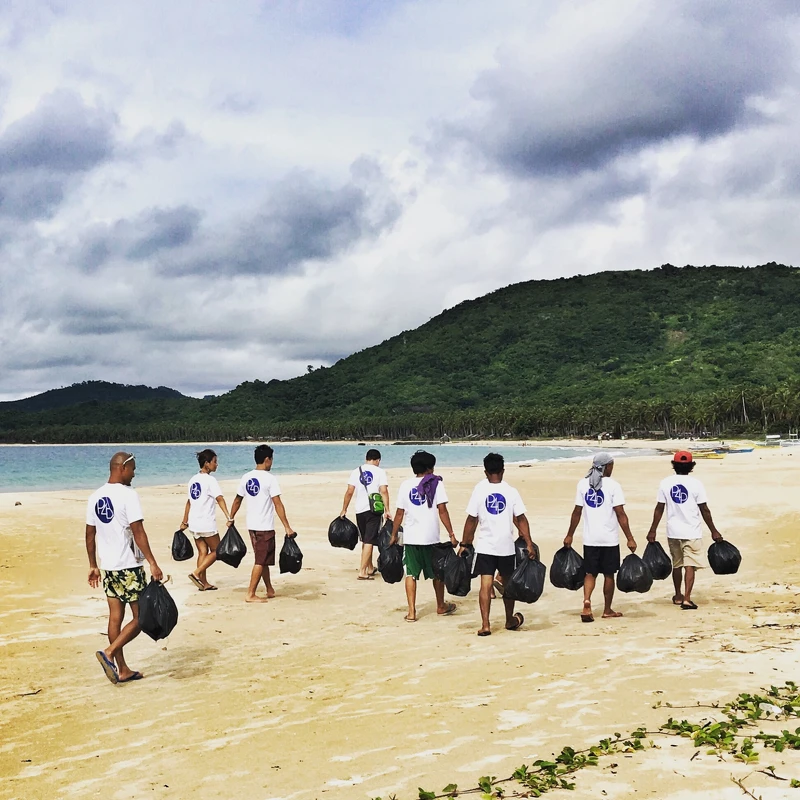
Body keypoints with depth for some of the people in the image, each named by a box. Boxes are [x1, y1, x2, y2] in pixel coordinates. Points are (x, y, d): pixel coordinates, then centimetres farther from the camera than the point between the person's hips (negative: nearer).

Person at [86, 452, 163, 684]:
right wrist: (152, 563, -19)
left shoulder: (95, 497, 8)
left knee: (115, 617, 10)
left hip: (107, 566, 8)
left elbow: (90, 535, 12)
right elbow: (138, 532, -19)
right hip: (129, 566, -7)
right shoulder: (128, 494, -14)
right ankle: (109, 653, -10)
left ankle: (123, 670, 15)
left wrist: (93, 566, 19)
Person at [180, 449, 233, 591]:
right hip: (206, 523, -7)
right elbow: (220, 499, -24)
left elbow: (189, 502, 16)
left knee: (202, 552, 12)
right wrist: (229, 518, -33)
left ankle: (204, 583, 13)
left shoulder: (194, 479, 11)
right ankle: (196, 573, -5)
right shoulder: (210, 479, -12)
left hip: (194, 523, 7)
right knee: (216, 550, 6)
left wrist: (185, 522, 23)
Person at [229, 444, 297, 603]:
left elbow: (237, 500, 14)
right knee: (261, 562, 0)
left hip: (252, 525, 7)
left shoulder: (246, 477, 5)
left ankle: (270, 590, 29)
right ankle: (250, 594, 0)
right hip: (265, 527, -7)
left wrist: (231, 518, 28)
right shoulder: (270, 479, -14)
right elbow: (278, 504, -18)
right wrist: (287, 527, -17)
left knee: (263, 559, 19)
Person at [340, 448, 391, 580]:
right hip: (374, 510, -4)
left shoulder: (356, 472, 6)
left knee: (365, 540, 19)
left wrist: (344, 510, 9)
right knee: (369, 541, -4)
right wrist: (387, 510, -12)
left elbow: (349, 492, 2)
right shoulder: (379, 472, -2)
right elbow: (383, 491, -11)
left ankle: (370, 568, 31)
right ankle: (362, 571, -10)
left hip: (360, 510, 4)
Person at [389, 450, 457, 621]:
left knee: (411, 573, 6)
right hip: (431, 537, -2)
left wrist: (394, 535, 14)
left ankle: (411, 612, 0)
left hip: (410, 537, 2)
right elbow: (442, 511, -8)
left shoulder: (406, 485, 5)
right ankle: (441, 606, 31)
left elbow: (399, 513, 4)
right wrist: (451, 534, -5)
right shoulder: (435, 483, -2)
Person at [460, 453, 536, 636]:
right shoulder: (511, 492, -4)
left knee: (485, 585, -2)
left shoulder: (479, 491, -5)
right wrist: (529, 544, 0)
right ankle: (510, 620, 32)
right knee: (508, 583, 16)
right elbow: (521, 519, -4)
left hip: (485, 547, -1)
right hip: (506, 546, 1)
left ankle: (485, 625, -8)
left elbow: (471, 520, -3)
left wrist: (464, 544, 5)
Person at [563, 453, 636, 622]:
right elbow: (620, 514, -12)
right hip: (609, 539, -3)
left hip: (590, 538, 3)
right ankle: (607, 610, 21)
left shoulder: (583, 484, 3)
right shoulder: (612, 485, -9)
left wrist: (569, 535, 12)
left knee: (590, 573, 10)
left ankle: (587, 602, -13)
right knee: (608, 574, 11)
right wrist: (630, 538, -9)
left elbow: (577, 512, 4)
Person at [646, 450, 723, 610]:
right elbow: (704, 510, -4)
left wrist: (653, 530, 7)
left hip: (673, 531, 3)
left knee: (677, 564, 17)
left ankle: (678, 596, 30)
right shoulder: (696, 484, -8)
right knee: (690, 565, -2)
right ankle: (687, 599, -11)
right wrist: (714, 531, 5)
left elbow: (659, 508, 0)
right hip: (691, 532, -3)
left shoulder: (665, 483, -1)